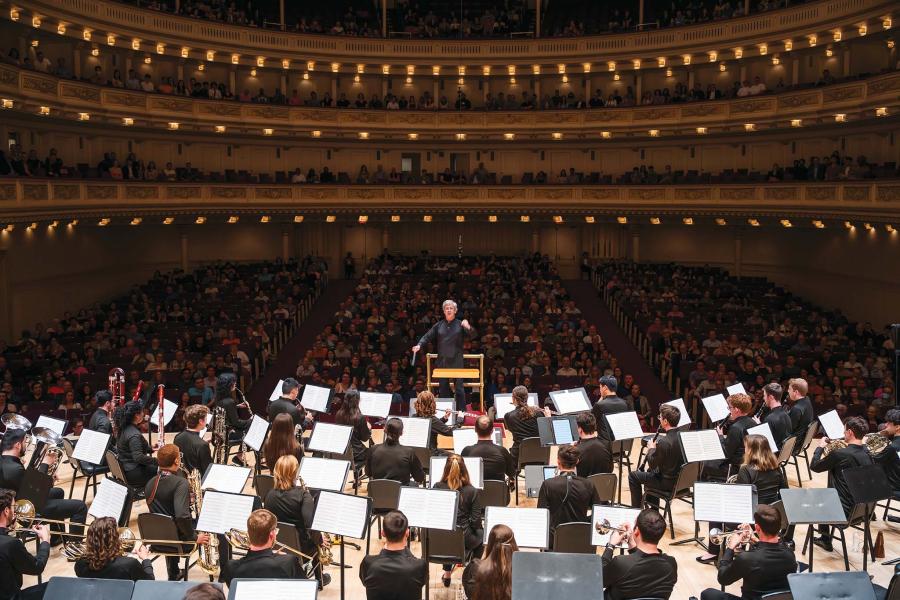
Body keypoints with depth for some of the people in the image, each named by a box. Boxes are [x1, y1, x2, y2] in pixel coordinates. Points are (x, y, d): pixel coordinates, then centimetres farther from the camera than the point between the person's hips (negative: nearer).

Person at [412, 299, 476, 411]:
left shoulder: (460, 324, 2)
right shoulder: (439, 325, 10)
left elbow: (473, 334, -9)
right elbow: (427, 336, 9)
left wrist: (468, 327, -31)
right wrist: (419, 345, -10)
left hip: (456, 362, -3)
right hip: (442, 362, 3)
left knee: (459, 388, -3)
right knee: (443, 388, 7)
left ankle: (462, 411, 2)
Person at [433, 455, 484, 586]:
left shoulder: (437, 488, -8)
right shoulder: (471, 491, -13)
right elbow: (476, 521, -11)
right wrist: (479, 526, 12)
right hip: (464, 540, -2)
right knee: (480, 533, 31)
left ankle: (447, 573, 39)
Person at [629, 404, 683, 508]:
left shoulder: (663, 442, -29)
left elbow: (652, 464, -16)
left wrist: (651, 448, -1)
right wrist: (656, 448, 12)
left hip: (667, 484, -8)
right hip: (681, 480, 8)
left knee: (633, 476, 12)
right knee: (651, 472, 34)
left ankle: (636, 509, 24)